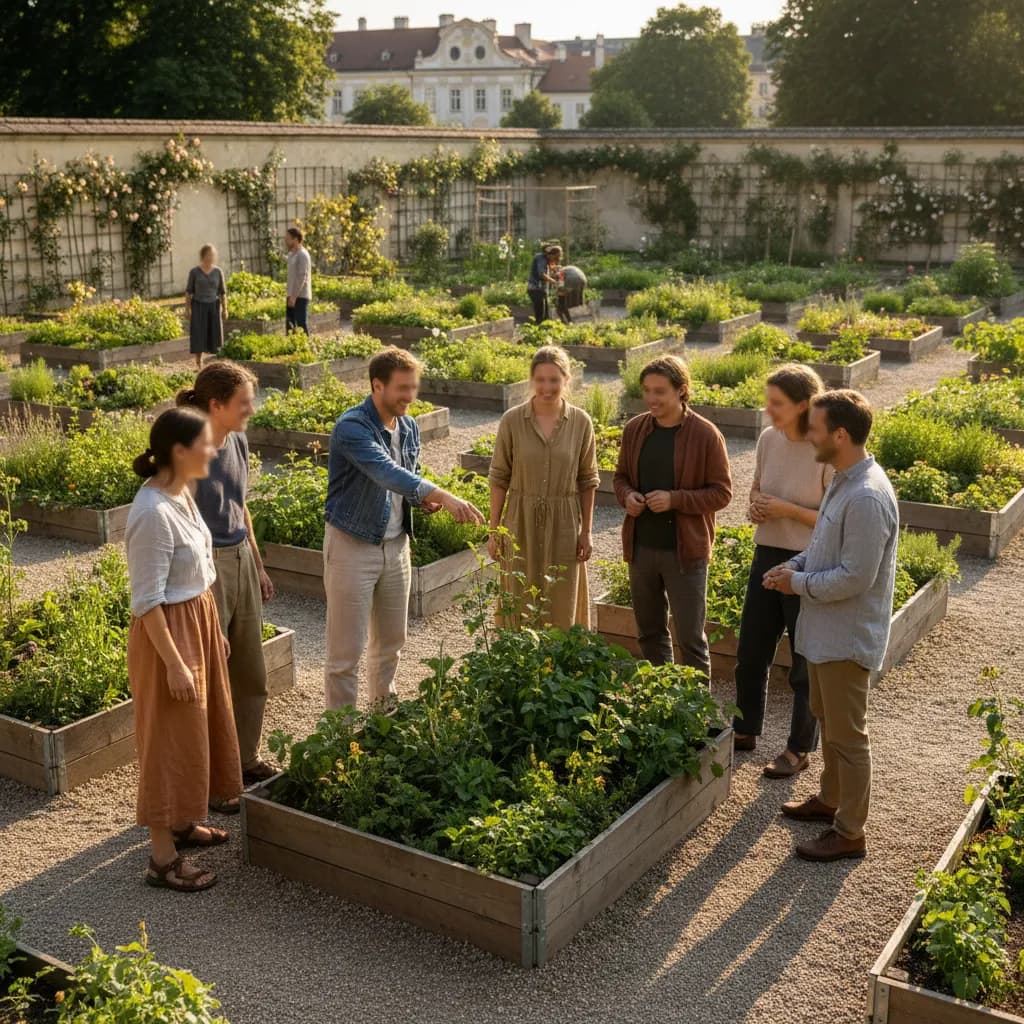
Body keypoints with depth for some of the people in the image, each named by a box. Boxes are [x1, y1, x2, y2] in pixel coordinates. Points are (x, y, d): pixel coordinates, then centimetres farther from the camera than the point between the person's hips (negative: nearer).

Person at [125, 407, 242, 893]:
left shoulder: (181, 494, 3)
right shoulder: (153, 513, -26)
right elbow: (147, 601, -24)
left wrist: (212, 630, 19)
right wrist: (174, 663, -21)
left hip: (198, 623, 10)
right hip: (169, 633, -10)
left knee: (197, 730, 21)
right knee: (171, 740, 1)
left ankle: (181, 823, 39)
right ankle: (163, 858, 13)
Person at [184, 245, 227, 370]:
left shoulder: (218, 272, -1)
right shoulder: (194, 272, -5)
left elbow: (222, 292, 3)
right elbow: (189, 291, 0)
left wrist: (225, 309, -1)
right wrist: (187, 309, -3)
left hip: (213, 306, 2)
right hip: (198, 306, -2)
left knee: (213, 334, 2)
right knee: (198, 335, -5)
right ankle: (198, 364, 2)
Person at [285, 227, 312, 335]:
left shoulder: (302, 255, -12)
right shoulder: (291, 254, 15)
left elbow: (302, 277, -18)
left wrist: (294, 296, -20)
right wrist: (290, 295, 14)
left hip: (300, 297, -9)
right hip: (292, 296, 9)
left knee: (301, 325, -8)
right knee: (289, 325, 10)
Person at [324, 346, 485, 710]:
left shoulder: (409, 427, 4)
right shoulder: (352, 427, -20)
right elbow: (388, 474, -35)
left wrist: (425, 500, -5)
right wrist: (443, 496, -45)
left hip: (396, 546, 7)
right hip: (352, 546, -7)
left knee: (391, 641, 19)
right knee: (346, 651, 0)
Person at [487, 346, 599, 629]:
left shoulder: (581, 422, -3)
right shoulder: (512, 420, -6)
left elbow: (588, 481, 4)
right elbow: (499, 479, -1)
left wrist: (587, 531, 2)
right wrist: (494, 531, -1)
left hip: (563, 525, 1)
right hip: (521, 522, -1)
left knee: (562, 608, 8)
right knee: (520, 606, 7)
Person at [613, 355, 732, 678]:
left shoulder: (705, 435, -11)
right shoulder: (635, 428, 3)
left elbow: (722, 492, -8)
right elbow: (621, 476, 15)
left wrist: (675, 499, -21)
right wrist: (627, 496, -8)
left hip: (685, 550, -5)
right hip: (640, 547, 5)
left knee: (691, 638, 4)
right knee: (650, 632, 17)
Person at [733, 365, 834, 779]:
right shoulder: (768, 439, -1)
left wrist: (788, 510, -23)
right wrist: (755, 507, -6)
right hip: (767, 554, 6)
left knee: (806, 662, 9)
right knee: (750, 651, 17)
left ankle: (800, 749, 25)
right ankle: (745, 731, 36)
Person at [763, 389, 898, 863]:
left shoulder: (867, 497, -28)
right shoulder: (844, 480, 5)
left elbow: (855, 576, -27)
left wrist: (799, 584, -15)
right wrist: (796, 565, 2)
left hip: (847, 636, -10)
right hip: (826, 629, 10)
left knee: (847, 735, 3)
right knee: (826, 718, 24)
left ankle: (849, 833, 17)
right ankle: (830, 799, 42)